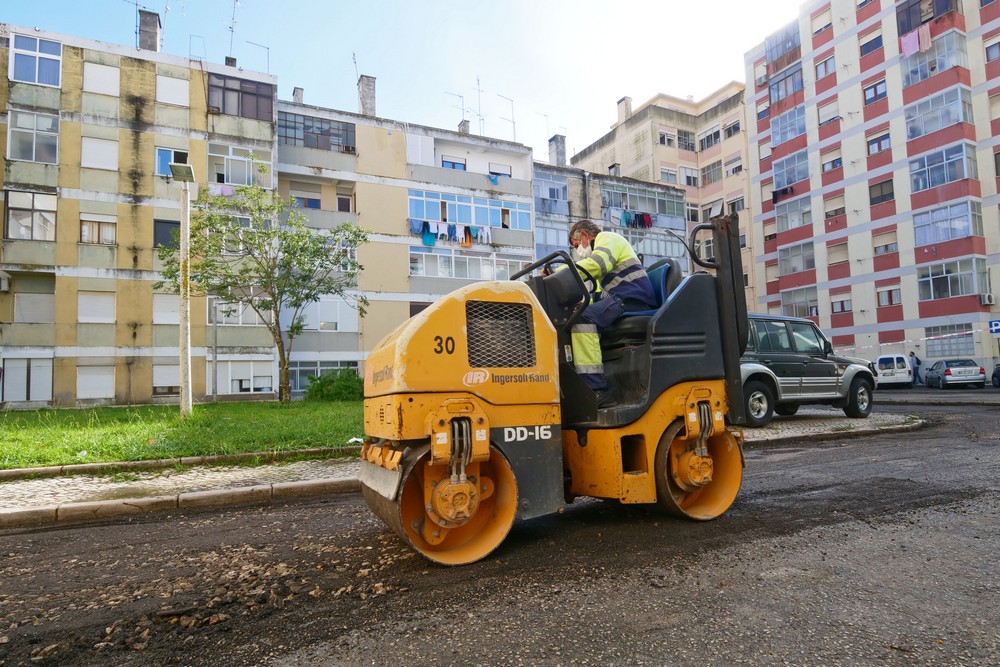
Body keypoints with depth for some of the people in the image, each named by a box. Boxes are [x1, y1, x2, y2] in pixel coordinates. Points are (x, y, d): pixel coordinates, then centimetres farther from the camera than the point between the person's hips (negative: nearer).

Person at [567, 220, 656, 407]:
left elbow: (598, 263, -16)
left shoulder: (607, 238, 8)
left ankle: (598, 390, -35)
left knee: (582, 319, -28)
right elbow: (599, 295, 32)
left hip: (632, 298, -10)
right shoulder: (599, 250, 38)